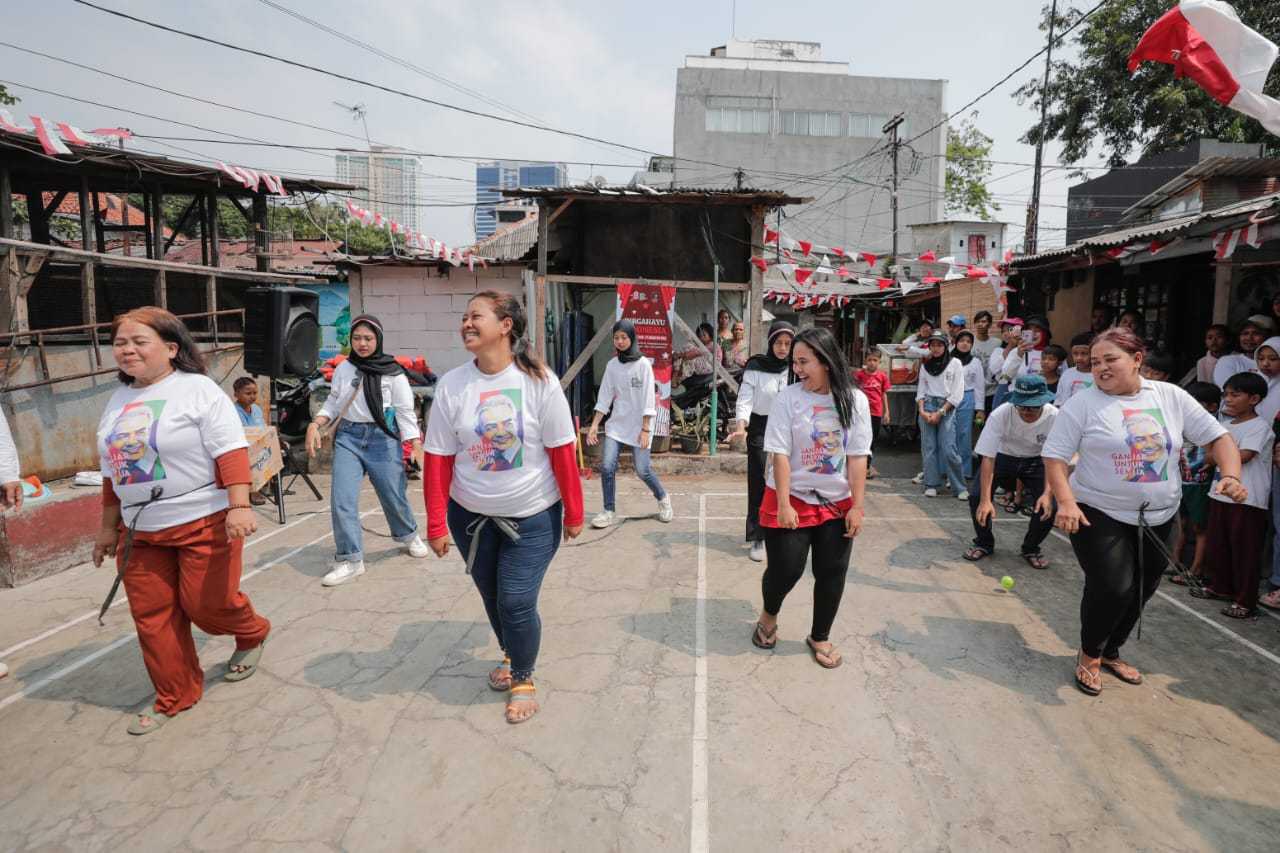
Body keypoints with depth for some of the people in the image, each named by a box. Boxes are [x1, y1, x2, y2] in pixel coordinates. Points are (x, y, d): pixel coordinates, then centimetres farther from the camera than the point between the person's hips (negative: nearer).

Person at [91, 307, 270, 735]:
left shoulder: (198, 389, -10)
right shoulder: (118, 400, 12)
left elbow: (230, 451, -18)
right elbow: (113, 469, 19)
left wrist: (239, 506, -27)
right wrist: (109, 526, 20)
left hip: (204, 522, -7)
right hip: (140, 531, 7)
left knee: (207, 603, -1)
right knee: (151, 615, 8)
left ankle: (252, 635, 32)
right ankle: (174, 695, 25)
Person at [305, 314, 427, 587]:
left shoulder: (392, 372, -5)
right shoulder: (343, 369, 5)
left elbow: (405, 412, -4)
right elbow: (333, 404, 12)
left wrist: (417, 448, -9)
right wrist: (315, 424, -6)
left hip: (382, 439, -2)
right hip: (348, 437, 3)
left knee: (393, 497, 9)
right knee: (341, 500, -7)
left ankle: (409, 535, 40)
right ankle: (350, 560, 5)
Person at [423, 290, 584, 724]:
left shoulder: (538, 381, -15)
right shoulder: (451, 385, -7)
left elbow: (562, 452, -12)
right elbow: (437, 459, -6)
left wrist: (574, 513, -8)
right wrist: (436, 525, -6)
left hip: (533, 517, -3)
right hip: (470, 515, 4)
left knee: (517, 602, -4)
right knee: (491, 596, 18)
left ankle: (524, 678, 24)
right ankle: (510, 655, 47)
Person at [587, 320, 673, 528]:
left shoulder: (643, 364, -8)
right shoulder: (612, 365, 4)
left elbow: (648, 399, -10)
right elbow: (604, 397, 5)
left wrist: (645, 429, -14)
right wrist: (594, 425, 0)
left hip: (639, 425, -3)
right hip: (616, 424, 4)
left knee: (643, 470, -3)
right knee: (607, 467, -8)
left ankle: (663, 499, 25)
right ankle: (608, 512, 6)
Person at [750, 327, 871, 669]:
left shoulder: (854, 400, -5)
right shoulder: (787, 398, -12)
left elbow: (857, 457, -4)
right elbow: (780, 454, -13)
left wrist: (856, 507, -5)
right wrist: (784, 505, -16)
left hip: (836, 504, 3)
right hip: (791, 500, -2)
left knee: (832, 573, 8)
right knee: (785, 570, 1)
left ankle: (820, 638, 30)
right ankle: (768, 616, 34)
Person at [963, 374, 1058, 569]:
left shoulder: (1054, 417, -29)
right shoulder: (1000, 415, -32)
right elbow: (988, 457, -30)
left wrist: (1048, 493, -36)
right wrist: (985, 500, -35)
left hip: (1035, 460, 1)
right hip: (1002, 456, 0)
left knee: (1050, 504, -17)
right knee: (976, 496, -17)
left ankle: (1031, 549, 11)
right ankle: (984, 544, 10)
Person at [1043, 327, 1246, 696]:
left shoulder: (1171, 397, 1)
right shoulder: (1083, 404, -10)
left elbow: (1218, 437, 6)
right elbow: (1054, 456, -11)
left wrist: (1231, 476, -12)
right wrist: (1066, 502, -24)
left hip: (1157, 517, 5)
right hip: (1099, 514, -5)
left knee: (1142, 590, 14)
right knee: (1112, 588, -15)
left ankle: (1111, 652, 38)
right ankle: (1089, 655, 12)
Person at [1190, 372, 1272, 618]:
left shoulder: (1260, 427, -10)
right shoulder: (1227, 425, 12)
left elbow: (1242, 456, -19)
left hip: (1247, 500, -8)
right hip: (1221, 494, 8)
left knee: (1245, 549, -1)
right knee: (1217, 543, 16)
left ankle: (1245, 601, 6)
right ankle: (1220, 586, 31)